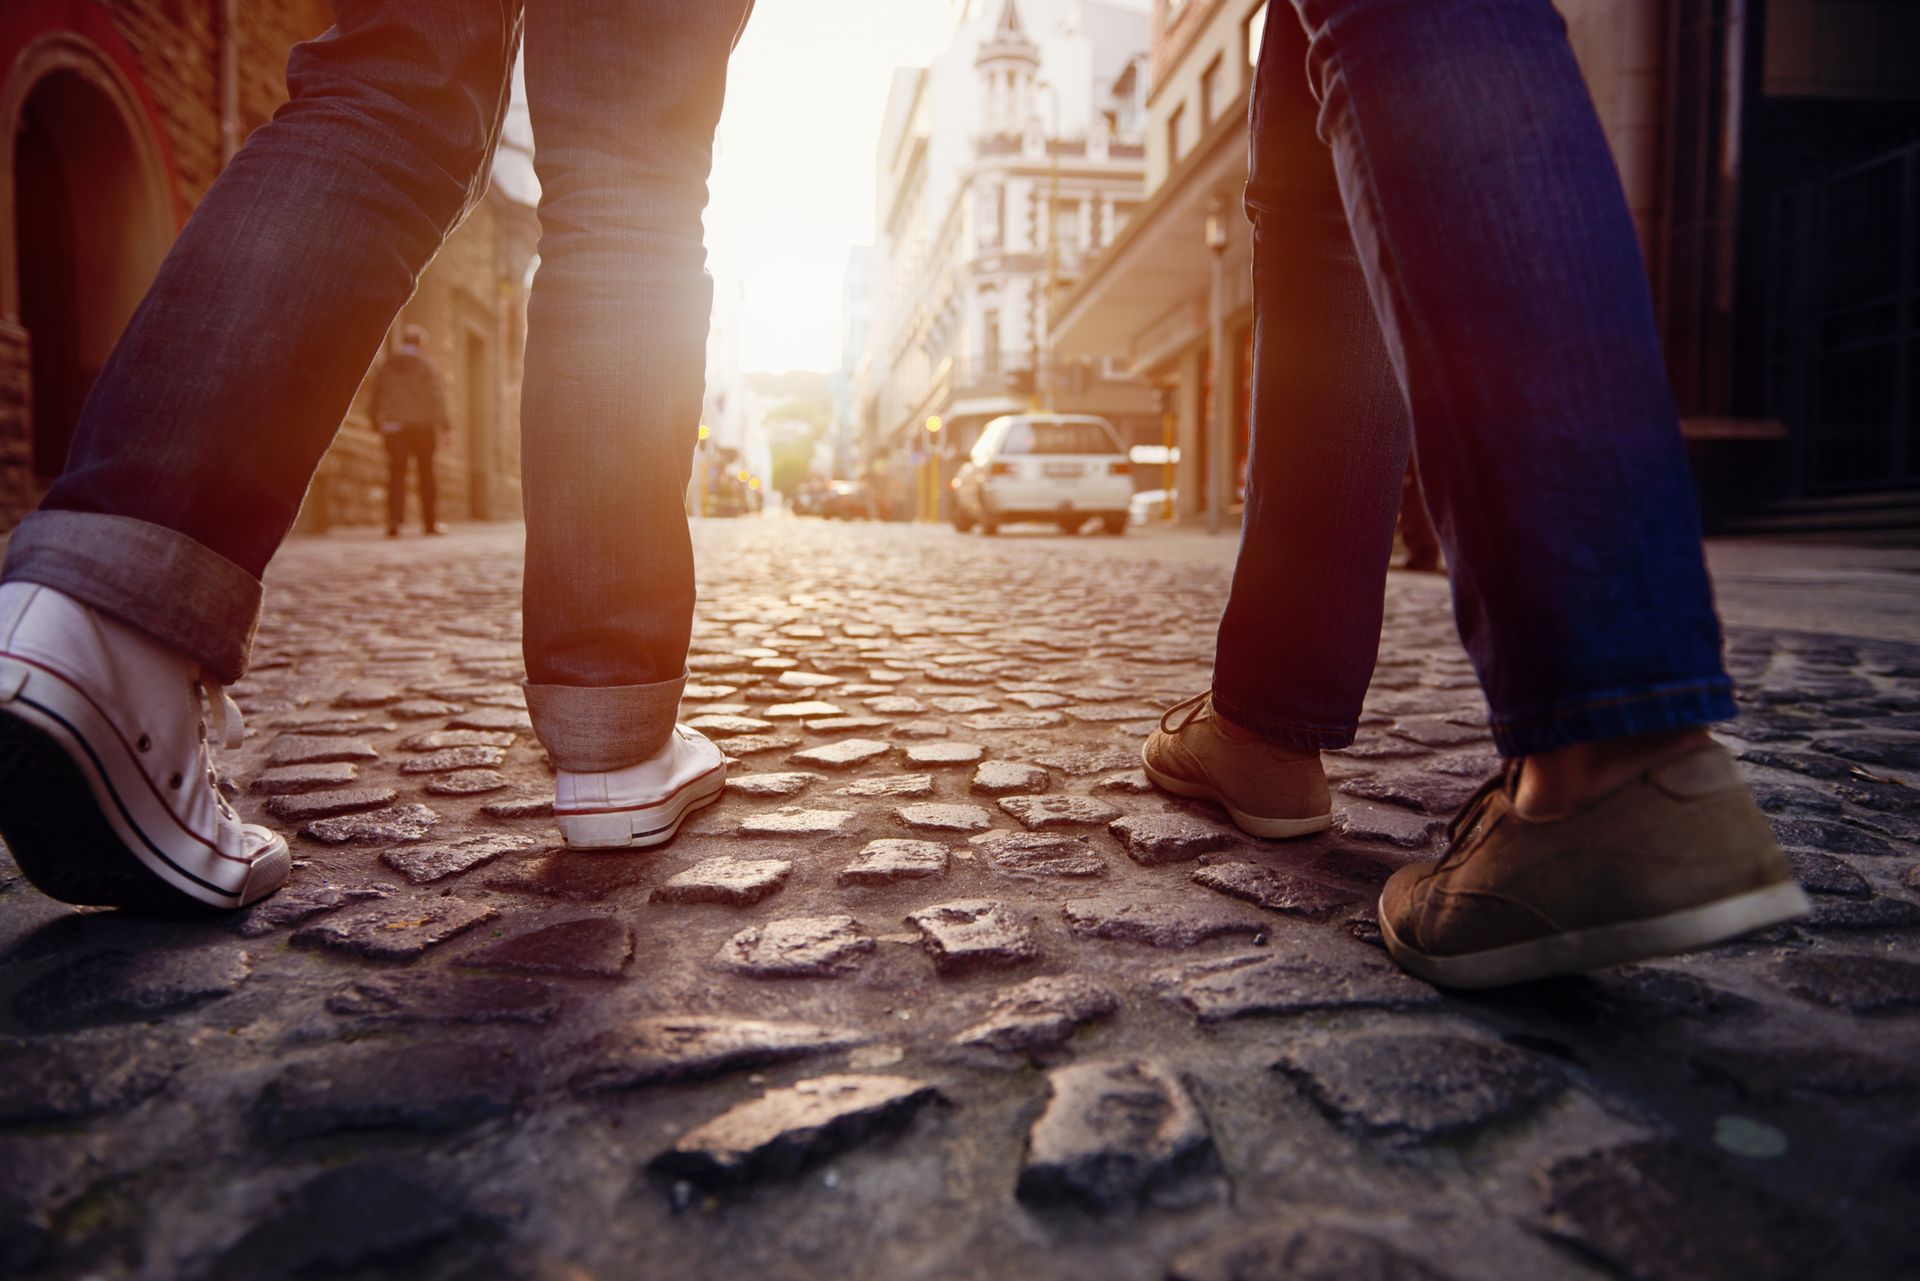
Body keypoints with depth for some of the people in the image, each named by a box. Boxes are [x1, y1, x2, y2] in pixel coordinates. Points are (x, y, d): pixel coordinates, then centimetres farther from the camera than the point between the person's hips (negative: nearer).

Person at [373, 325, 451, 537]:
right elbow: (437, 396, -8)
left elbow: (377, 397, 11)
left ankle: (394, 520, -16)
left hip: (393, 428, 3)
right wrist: (445, 424, -6)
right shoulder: (425, 364, -3)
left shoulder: (386, 367, 10)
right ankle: (429, 523, 12)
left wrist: (378, 425, 17)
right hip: (421, 426, -3)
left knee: (396, 473, 0)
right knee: (426, 472, 7)